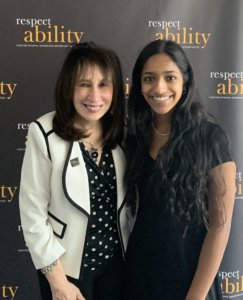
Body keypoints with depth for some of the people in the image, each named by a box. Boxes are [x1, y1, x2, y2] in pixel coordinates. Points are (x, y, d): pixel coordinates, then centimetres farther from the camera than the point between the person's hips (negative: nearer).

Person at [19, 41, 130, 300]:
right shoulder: (45, 134, -19)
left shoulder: (120, 131, -5)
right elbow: (33, 213, -16)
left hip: (116, 260, 4)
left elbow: (128, 200, 5)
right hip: (67, 266, -4)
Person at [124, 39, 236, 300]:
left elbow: (220, 225, -14)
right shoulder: (136, 135, -2)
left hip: (188, 274, -4)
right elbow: (135, 208, 6)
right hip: (139, 271, 4)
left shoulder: (210, 137, -16)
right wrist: (129, 268, 3)